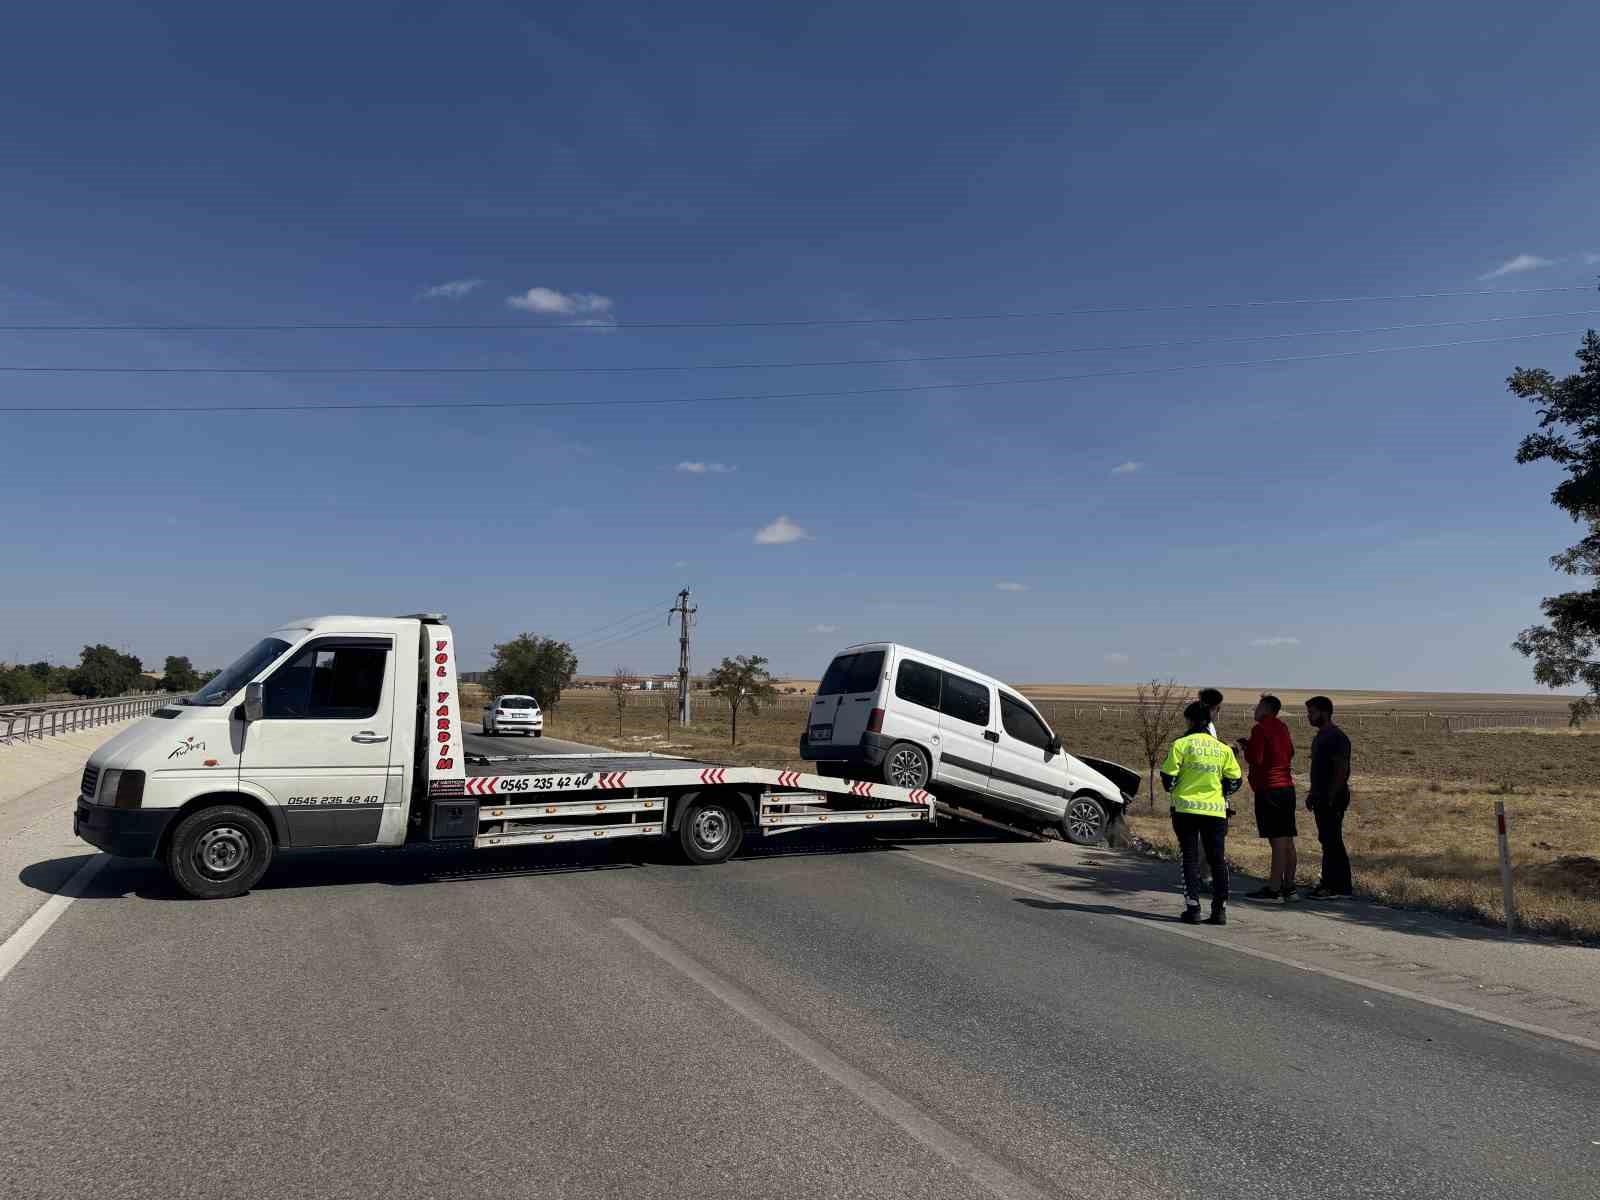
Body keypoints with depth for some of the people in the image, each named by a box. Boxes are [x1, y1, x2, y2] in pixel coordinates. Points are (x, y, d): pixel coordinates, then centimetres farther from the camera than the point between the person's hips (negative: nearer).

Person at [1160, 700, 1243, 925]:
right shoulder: (1223, 748, 5)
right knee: (1218, 859, 9)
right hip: (1216, 810, 2)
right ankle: (1219, 910, 8)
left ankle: (1193, 908, 0)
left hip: (1186, 808, -2)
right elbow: (1234, 780, 7)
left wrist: (1172, 790, 16)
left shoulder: (1181, 744, -5)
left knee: (1190, 858, 4)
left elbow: (1168, 777, -6)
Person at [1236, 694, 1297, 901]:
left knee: (1278, 841, -9)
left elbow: (1255, 759, -18)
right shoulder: (1283, 727, 15)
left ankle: (1274, 890, -8)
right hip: (1287, 786, 9)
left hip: (1269, 789, -9)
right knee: (1287, 840, 10)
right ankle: (1288, 888, 15)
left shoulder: (1260, 728, -11)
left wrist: (1245, 748, 3)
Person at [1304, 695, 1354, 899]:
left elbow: (1342, 771, -19)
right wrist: (1312, 793, 20)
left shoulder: (1336, 737, -14)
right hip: (1322, 798, 10)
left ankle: (1333, 887, -3)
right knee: (1328, 841, 12)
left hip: (1333, 799, -10)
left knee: (1331, 842, -7)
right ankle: (1329, 884, 17)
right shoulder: (1320, 736, 17)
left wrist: (1330, 797, -21)